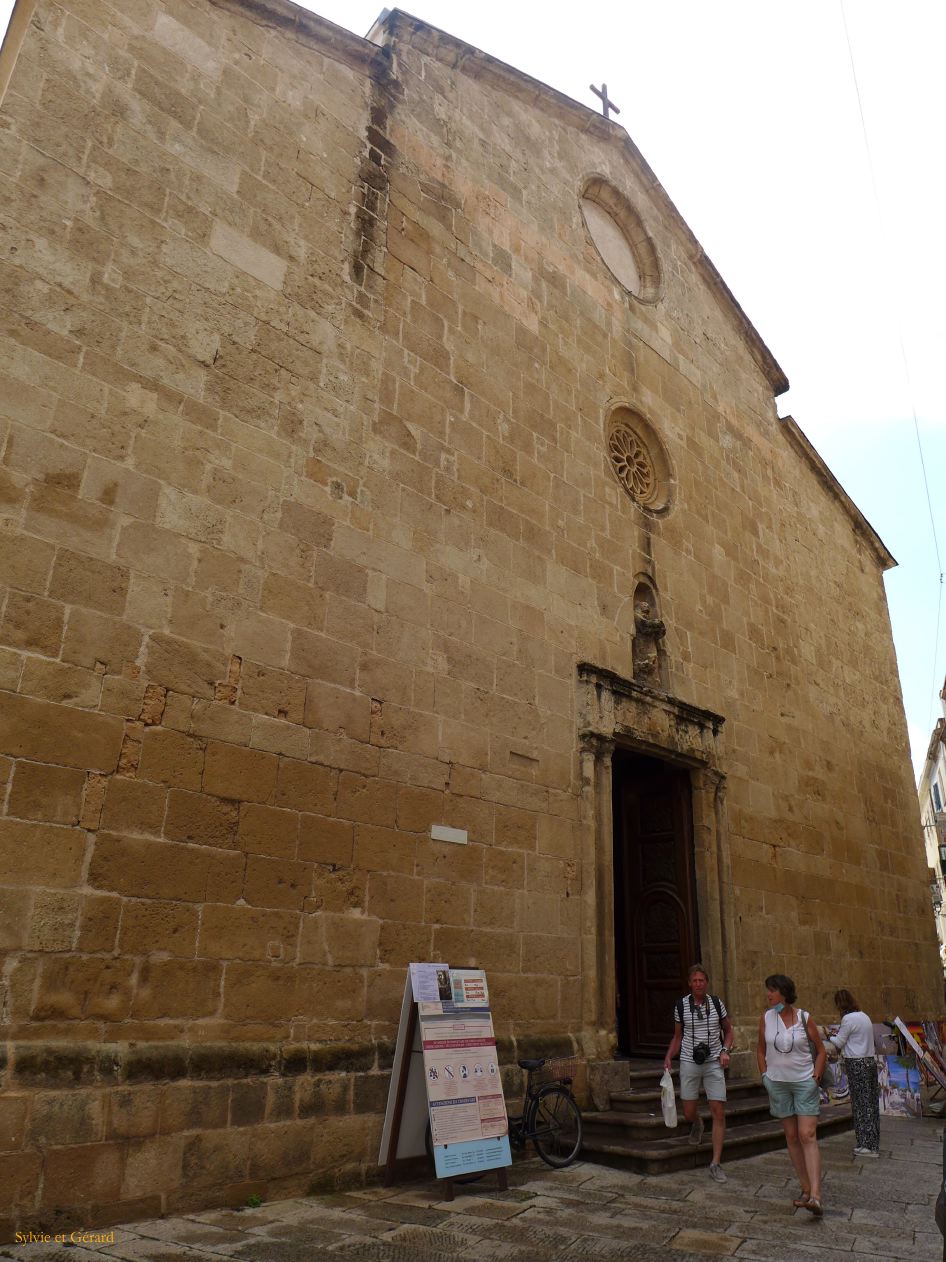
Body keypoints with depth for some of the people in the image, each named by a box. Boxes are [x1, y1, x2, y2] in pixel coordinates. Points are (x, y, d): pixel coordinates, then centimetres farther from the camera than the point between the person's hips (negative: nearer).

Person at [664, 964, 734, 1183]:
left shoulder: (716, 1003, -1)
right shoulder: (681, 1005, -2)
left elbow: (728, 1030, 12)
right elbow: (677, 1036, 8)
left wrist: (725, 1051, -4)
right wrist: (668, 1057, -5)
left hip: (714, 1063, 0)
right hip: (689, 1062, 0)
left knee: (719, 1113, -5)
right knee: (689, 1113, 4)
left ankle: (716, 1163, 6)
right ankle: (697, 1124, 42)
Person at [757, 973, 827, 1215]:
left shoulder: (804, 1018, -7)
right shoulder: (766, 1018, 0)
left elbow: (821, 1051, 4)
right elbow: (761, 1050, 13)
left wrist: (816, 1077, -4)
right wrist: (765, 1075, 5)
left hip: (805, 1082, -3)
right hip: (778, 1084, 3)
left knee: (808, 1136, -11)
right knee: (791, 1136, 8)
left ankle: (816, 1197, -16)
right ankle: (806, 1189, 20)